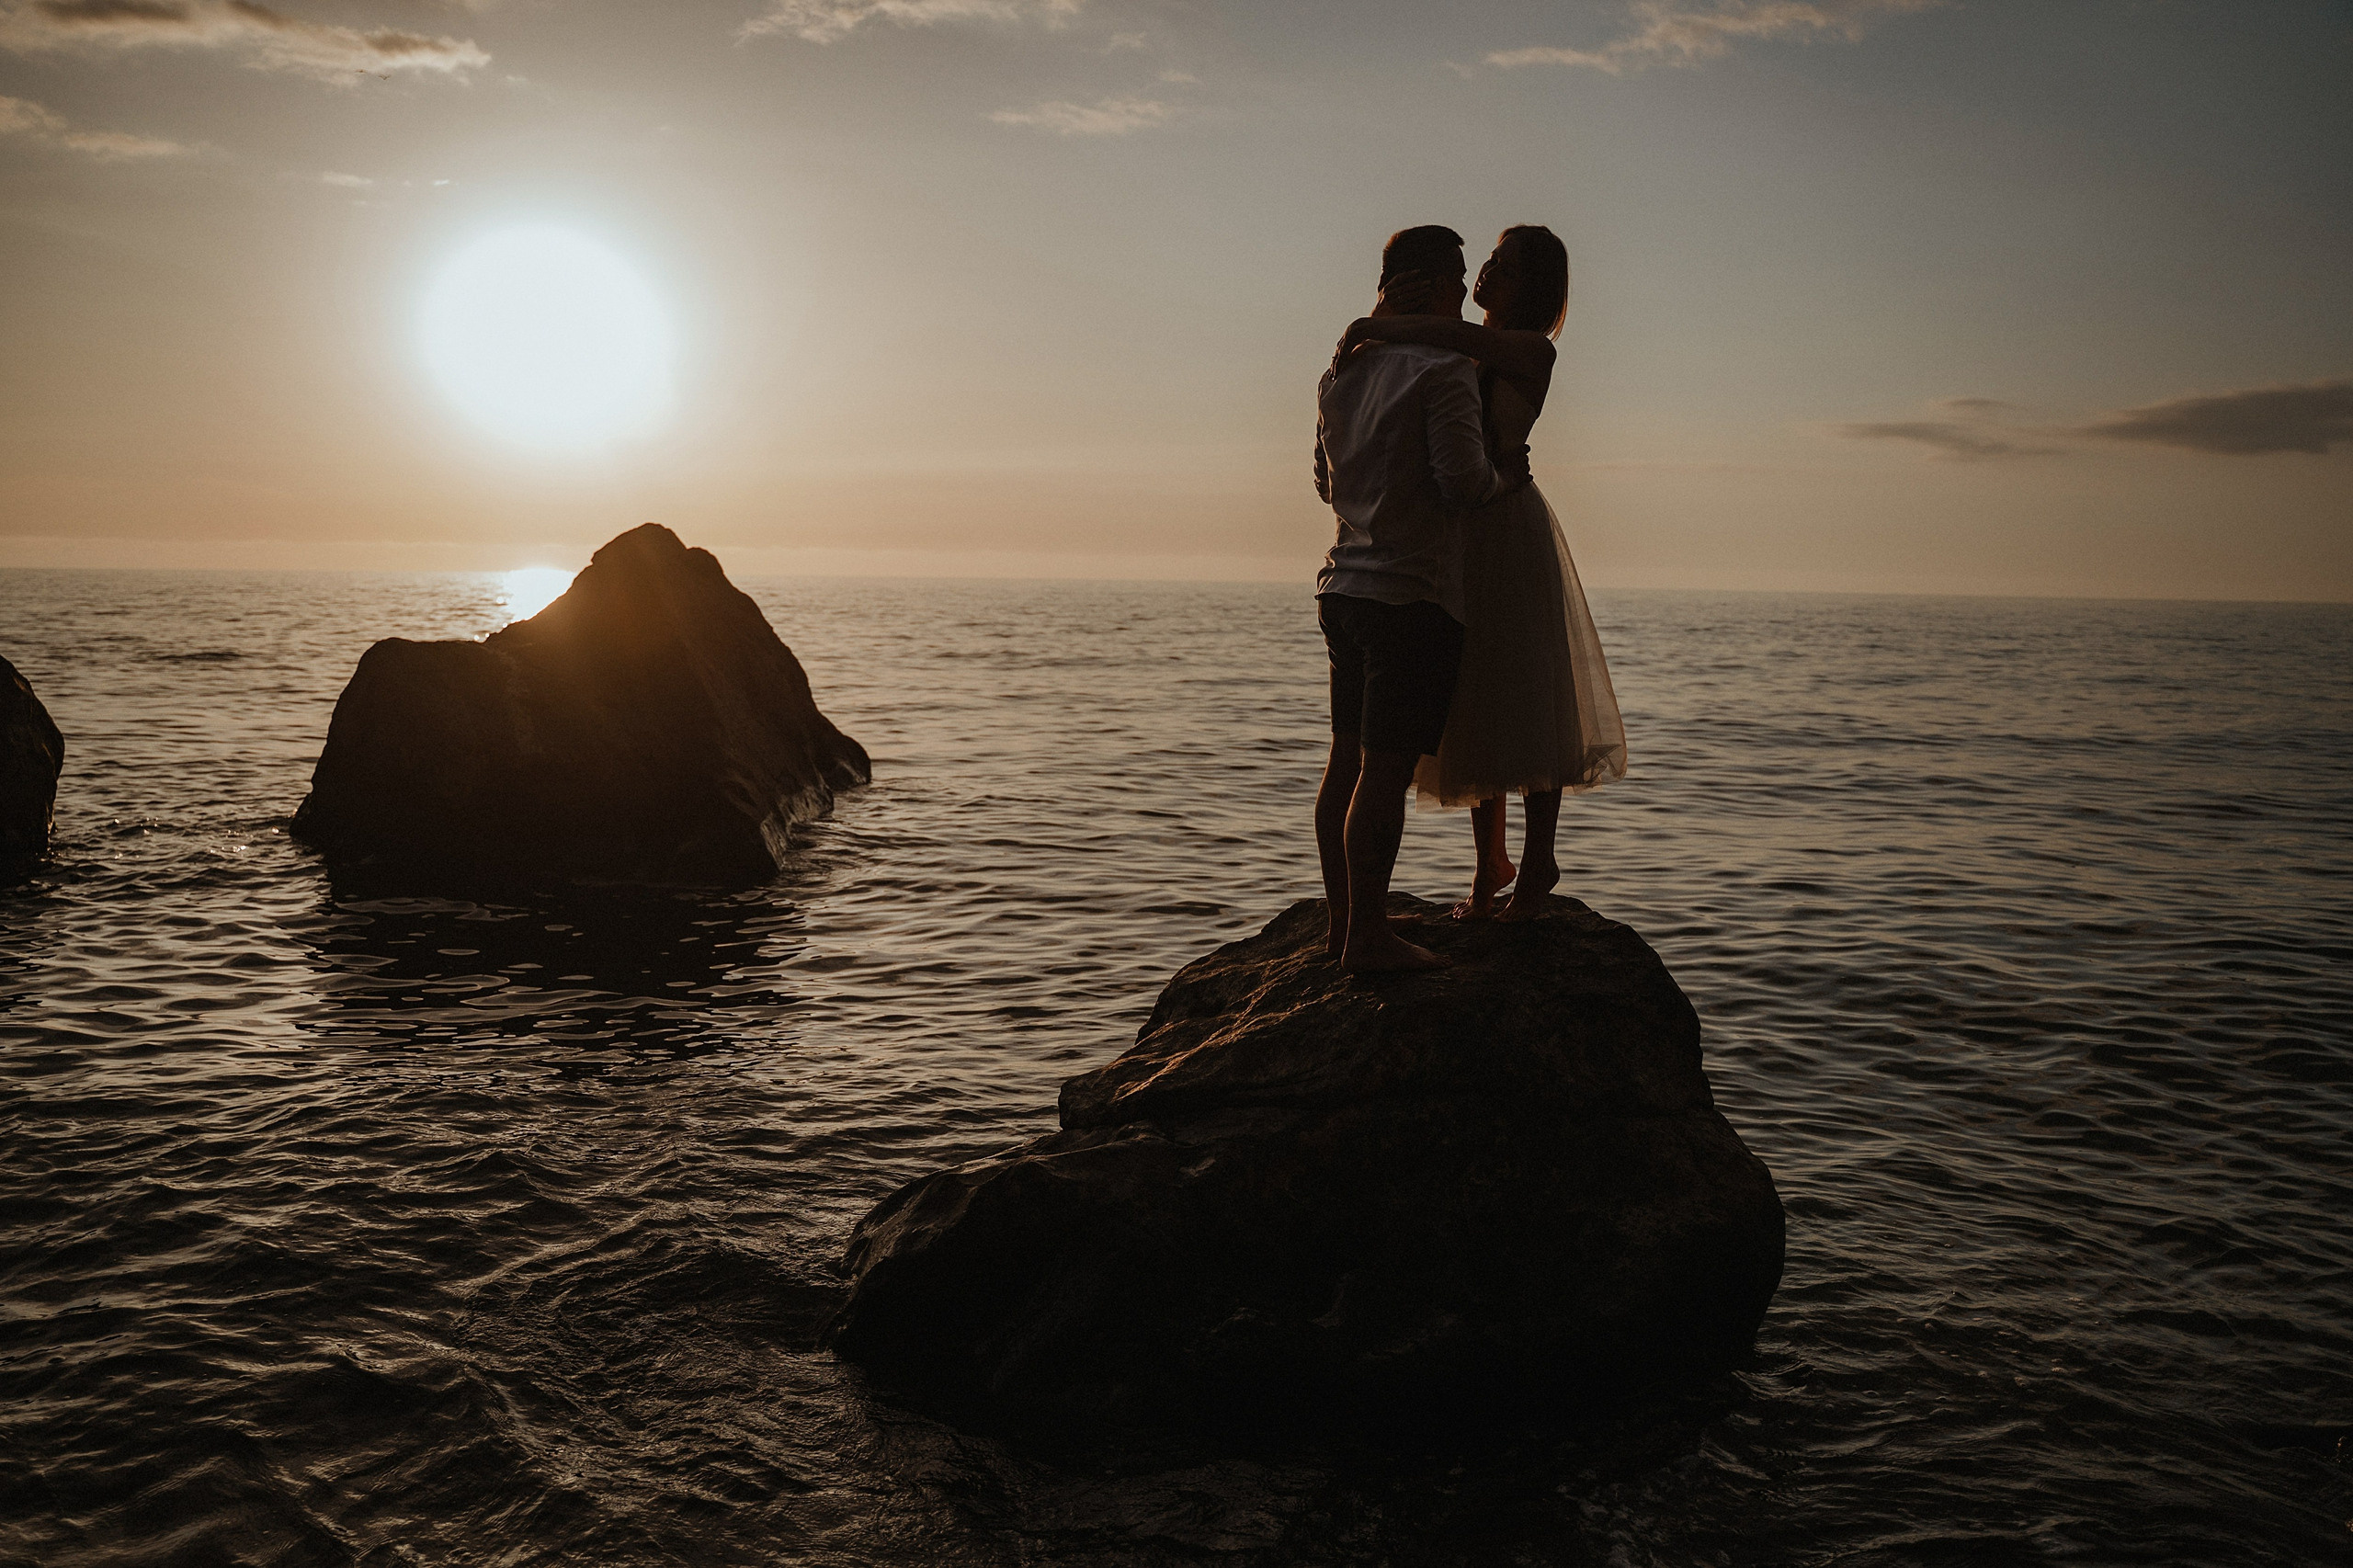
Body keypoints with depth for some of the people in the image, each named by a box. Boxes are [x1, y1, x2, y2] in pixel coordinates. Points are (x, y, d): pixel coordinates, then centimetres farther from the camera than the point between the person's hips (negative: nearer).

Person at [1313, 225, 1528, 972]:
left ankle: (1342, 921, 20)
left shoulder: (1341, 371, 15)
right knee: (1386, 770, -5)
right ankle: (1368, 937, -1)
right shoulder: (1445, 371, -11)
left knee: (1347, 761, 12)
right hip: (1412, 594, -8)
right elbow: (1464, 482, -17)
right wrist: (1506, 477, 3)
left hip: (1344, 587, 8)